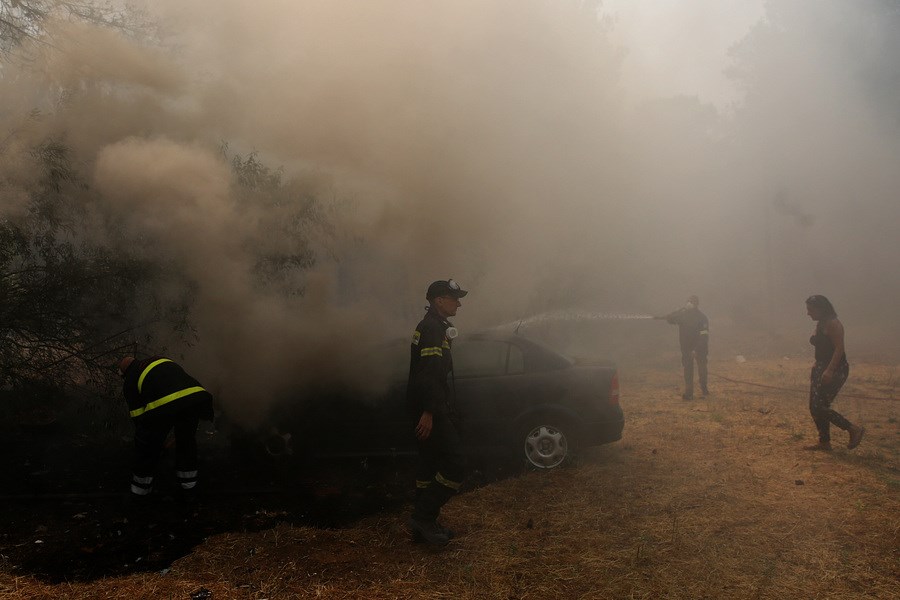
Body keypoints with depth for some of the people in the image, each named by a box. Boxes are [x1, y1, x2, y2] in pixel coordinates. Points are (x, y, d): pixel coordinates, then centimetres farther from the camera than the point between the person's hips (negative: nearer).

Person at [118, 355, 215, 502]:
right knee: (187, 441, 25)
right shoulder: (159, 359, 36)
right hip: (195, 395, 4)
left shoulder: (129, 381, 22)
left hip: (163, 406, -4)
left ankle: (140, 489, 36)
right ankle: (189, 488, 34)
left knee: (147, 445, 20)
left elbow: (138, 416, 20)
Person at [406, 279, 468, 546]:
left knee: (430, 463, 14)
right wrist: (428, 412, -27)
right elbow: (429, 373, -24)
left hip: (431, 409, 11)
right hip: (431, 409, -11)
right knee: (455, 465, -9)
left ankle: (424, 523, 22)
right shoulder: (433, 328, -15)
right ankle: (423, 517, -4)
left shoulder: (433, 326, 19)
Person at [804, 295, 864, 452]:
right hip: (821, 368, 10)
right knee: (814, 407, 9)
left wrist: (829, 370, -27)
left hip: (836, 370, -10)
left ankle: (854, 430, 4)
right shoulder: (819, 324, 13)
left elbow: (839, 349, -21)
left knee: (820, 407, -10)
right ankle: (824, 443, 17)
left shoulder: (833, 324, -14)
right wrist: (816, 366, 17)